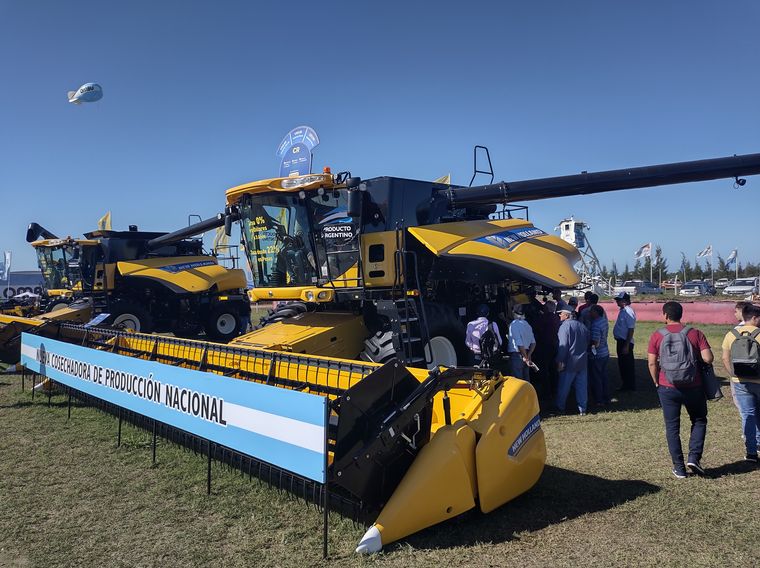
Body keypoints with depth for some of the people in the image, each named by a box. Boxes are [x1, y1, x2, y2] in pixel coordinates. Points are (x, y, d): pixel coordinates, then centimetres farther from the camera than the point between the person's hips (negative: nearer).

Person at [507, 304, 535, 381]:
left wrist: (526, 358, -12)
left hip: (516, 355, -8)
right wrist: (528, 356, 8)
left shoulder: (514, 325, -14)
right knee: (526, 380, 14)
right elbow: (533, 342, 10)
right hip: (525, 354, 8)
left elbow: (519, 343, -20)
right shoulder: (527, 324, 9)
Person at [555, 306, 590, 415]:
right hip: (583, 361, 6)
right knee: (582, 386, 10)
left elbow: (563, 345, -17)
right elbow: (587, 343, 18)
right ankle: (583, 409, 14)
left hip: (569, 362, -6)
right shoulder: (582, 326, 10)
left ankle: (560, 407, 15)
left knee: (564, 386, 6)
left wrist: (560, 361, -15)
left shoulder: (565, 326, -13)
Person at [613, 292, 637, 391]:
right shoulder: (622, 311, 10)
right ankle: (626, 385, 29)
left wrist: (626, 346, -22)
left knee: (627, 365, 1)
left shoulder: (628, 312, -19)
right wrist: (621, 343, 17)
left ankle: (630, 386, 13)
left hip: (625, 342, -10)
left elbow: (631, 330, -22)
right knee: (622, 364, 18)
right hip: (620, 341, 10)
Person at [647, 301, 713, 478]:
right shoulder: (695, 333, -4)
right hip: (693, 387, 0)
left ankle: (679, 468, 13)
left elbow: (652, 363, -5)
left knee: (672, 427, 10)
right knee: (699, 421, 21)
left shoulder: (657, 336, -3)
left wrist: (657, 383, 7)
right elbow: (708, 358, -11)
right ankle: (694, 457, 6)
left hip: (667, 388, 0)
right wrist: (696, 357, 11)